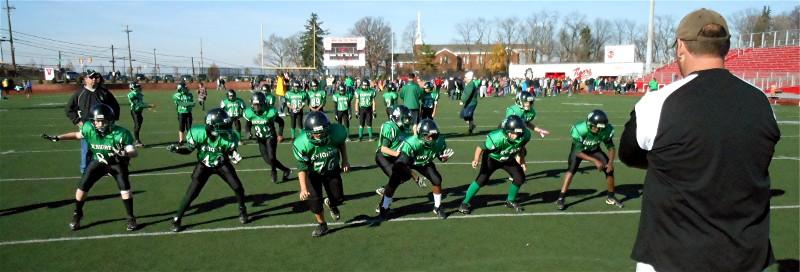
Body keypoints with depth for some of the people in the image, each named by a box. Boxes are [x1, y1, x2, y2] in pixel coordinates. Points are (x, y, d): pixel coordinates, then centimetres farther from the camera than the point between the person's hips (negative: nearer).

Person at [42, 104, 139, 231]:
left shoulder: (120, 133, -33)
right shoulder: (89, 129, -22)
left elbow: (133, 152, -36)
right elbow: (77, 135, 3)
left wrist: (124, 154, -57)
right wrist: (57, 138, 0)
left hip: (117, 163, -3)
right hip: (98, 162, 3)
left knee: (125, 188, -17)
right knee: (82, 187, 1)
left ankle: (131, 218, 0)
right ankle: (77, 214, 27)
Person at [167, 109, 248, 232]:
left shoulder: (229, 137, -28)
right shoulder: (198, 133, -29)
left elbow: (230, 152, -10)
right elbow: (188, 149, -11)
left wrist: (234, 157, -32)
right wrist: (176, 148, -28)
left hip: (222, 164, 1)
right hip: (204, 165, -1)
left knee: (238, 187, -4)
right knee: (191, 193, -6)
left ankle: (242, 211, 25)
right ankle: (177, 219, 13)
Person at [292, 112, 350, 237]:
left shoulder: (336, 132, -30)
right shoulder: (302, 144, -35)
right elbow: (302, 167, -25)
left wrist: (345, 160, -1)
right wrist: (303, 188, -33)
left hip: (332, 170, 2)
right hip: (313, 173, -1)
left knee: (338, 198, 1)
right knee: (314, 199, -9)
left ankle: (330, 204, 41)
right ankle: (322, 224, 19)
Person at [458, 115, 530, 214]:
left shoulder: (525, 135, -26)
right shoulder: (497, 138, -42)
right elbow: (481, 147, -28)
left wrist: (522, 161, 7)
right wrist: (476, 159, -42)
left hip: (509, 159, 5)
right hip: (492, 158, -5)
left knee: (520, 178, 0)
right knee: (482, 180, -15)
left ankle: (510, 201, 26)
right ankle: (465, 202, 1)